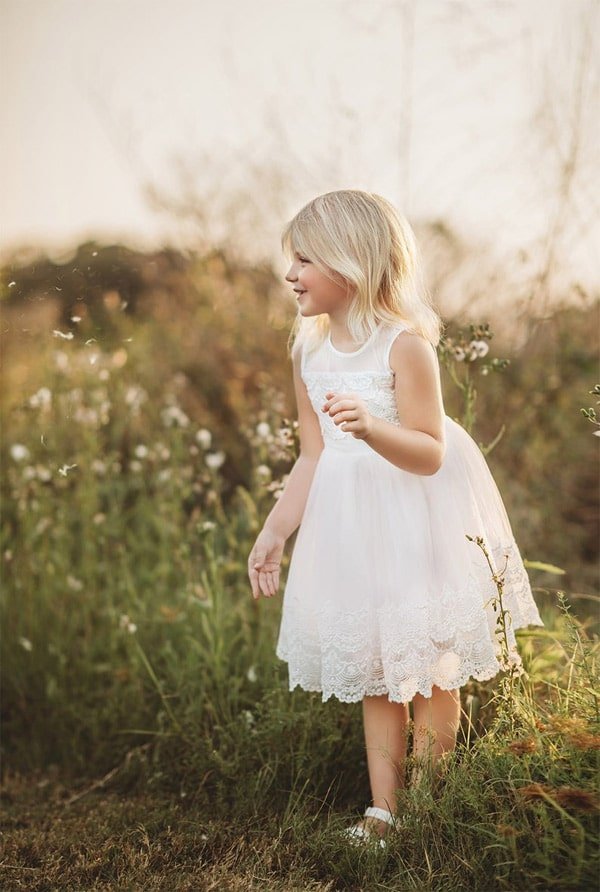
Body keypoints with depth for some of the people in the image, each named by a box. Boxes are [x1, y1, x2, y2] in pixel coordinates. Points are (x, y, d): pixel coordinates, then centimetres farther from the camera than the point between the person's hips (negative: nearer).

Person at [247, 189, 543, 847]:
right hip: (349, 525, 6)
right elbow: (313, 456, 8)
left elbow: (430, 454, -20)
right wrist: (273, 533, 5)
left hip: (414, 523, -5)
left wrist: (371, 428, -37)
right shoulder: (309, 350, 3)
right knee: (373, 671, 11)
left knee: (428, 669, 4)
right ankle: (382, 810, 19)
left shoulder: (404, 342, -17)